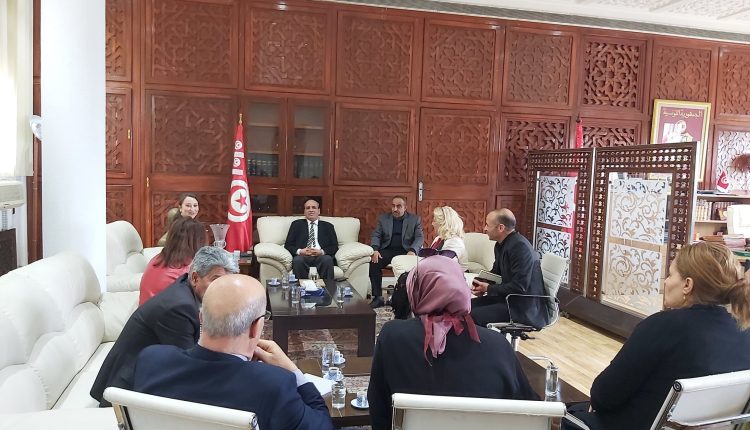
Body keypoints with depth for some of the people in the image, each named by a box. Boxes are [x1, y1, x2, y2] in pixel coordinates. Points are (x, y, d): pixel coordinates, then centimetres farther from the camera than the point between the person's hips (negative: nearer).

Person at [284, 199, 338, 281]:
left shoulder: (328, 226, 21)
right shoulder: (297, 224, 20)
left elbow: (334, 246, 10)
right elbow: (288, 245, 12)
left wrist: (322, 251, -11)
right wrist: (300, 251, -9)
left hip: (321, 256, 0)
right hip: (303, 256, 0)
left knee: (327, 259, -34)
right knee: (297, 260, -35)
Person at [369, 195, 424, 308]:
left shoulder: (415, 219, 8)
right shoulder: (383, 218, 13)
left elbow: (419, 237, 0)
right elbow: (376, 235, 8)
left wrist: (412, 250, -20)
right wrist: (375, 249, -13)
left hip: (405, 251, -2)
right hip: (387, 250, 2)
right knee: (374, 263, -27)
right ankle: (378, 297, -18)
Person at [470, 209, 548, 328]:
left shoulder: (520, 247, -23)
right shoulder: (501, 244, 7)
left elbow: (519, 287, -26)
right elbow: (496, 272, 21)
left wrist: (488, 288, -15)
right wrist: (481, 282, 1)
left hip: (525, 307, -9)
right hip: (508, 296, 9)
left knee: (473, 316, -22)